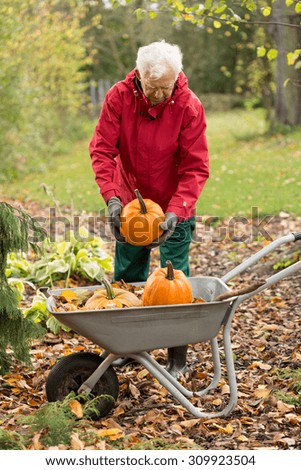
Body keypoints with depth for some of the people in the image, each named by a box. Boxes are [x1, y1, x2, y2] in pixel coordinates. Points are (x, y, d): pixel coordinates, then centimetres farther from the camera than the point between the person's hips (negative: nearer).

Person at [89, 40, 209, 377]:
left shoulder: (189, 107, -19)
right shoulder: (119, 97, -15)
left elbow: (195, 168, -18)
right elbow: (102, 149, -14)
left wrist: (175, 212, -31)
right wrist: (111, 197, -28)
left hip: (174, 208, -3)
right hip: (130, 201, 3)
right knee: (126, 279, 12)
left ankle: (177, 359, 12)